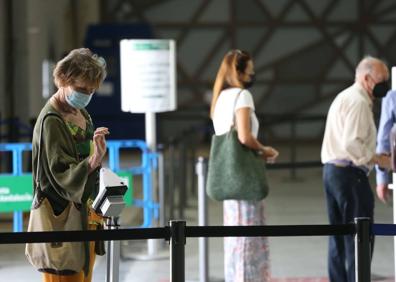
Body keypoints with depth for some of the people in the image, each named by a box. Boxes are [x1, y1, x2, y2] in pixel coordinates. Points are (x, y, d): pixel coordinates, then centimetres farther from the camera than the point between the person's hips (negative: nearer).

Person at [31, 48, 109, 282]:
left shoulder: (82, 114, 11)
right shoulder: (51, 121, -16)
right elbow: (62, 175, -23)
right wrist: (93, 161, -37)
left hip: (86, 213, 9)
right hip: (62, 216, -9)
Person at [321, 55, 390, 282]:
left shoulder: (345, 97, 21)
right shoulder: (358, 102, -13)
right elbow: (351, 143, -22)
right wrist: (376, 159, -13)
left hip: (332, 170, 11)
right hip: (350, 173, -11)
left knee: (339, 236, 12)